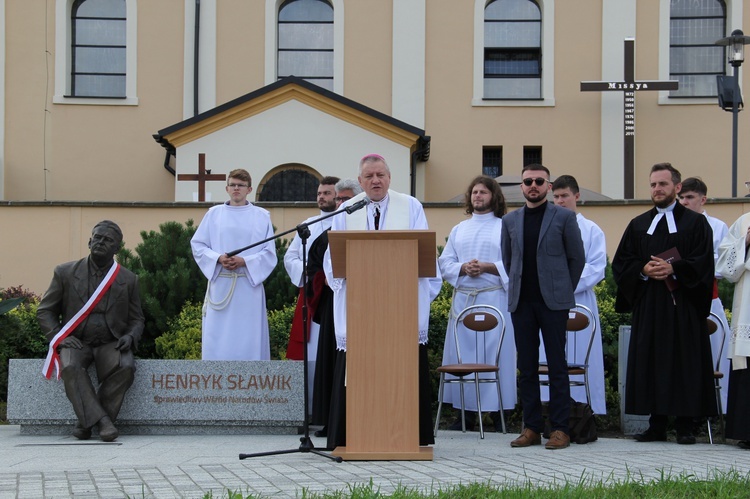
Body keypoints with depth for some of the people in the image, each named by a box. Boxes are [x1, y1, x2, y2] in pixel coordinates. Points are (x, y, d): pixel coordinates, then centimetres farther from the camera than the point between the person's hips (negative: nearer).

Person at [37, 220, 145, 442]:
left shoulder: (128, 280, 10)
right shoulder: (65, 273, 7)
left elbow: (136, 319, 15)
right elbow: (44, 311, 10)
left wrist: (130, 337, -9)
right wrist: (60, 337, -8)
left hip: (111, 344, 1)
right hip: (76, 342, -1)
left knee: (125, 367, -32)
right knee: (71, 367, -35)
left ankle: (86, 422, -22)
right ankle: (102, 420, -34)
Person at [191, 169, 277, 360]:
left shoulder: (262, 216, 8)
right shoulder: (214, 213, 10)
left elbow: (269, 253, 3)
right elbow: (197, 245, 7)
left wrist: (244, 261, -13)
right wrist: (218, 258, -11)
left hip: (249, 285, -1)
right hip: (220, 285, 1)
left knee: (248, 338, -1)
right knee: (217, 341, -1)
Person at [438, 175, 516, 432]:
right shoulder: (459, 230, 19)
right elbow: (444, 263, 12)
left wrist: (487, 266, -16)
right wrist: (463, 268, -7)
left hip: (494, 298, -4)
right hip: (463, 299, 4)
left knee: (495, 353, -5)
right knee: (461, 355, 1)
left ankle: (497, 412, -1)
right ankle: (467, 413, 6)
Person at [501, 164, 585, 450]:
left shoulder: (563, 217, 2)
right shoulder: (510, 221, 12)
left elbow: (577, 258, 5)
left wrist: (564, 290, 5)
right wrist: (518, 286, 13)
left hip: (553, 302, -3)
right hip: (521, 303, 4)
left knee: (557, 366, -2)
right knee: (526, 367, 4)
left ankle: (559, 429, 0)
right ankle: (531, 427, 9)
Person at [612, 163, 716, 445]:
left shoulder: (695, 223, 7)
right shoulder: (638, 225, 16)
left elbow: (703, 262, -3)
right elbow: (620, 263, 11)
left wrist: (673, 269, -16)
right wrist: (643, 270, -8)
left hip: (683, 305, -3)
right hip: (648, 305, 3)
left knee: (684, 364, -4)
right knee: (650, 363, 0)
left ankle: (684, 426, -1)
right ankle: (657, 426, 5)